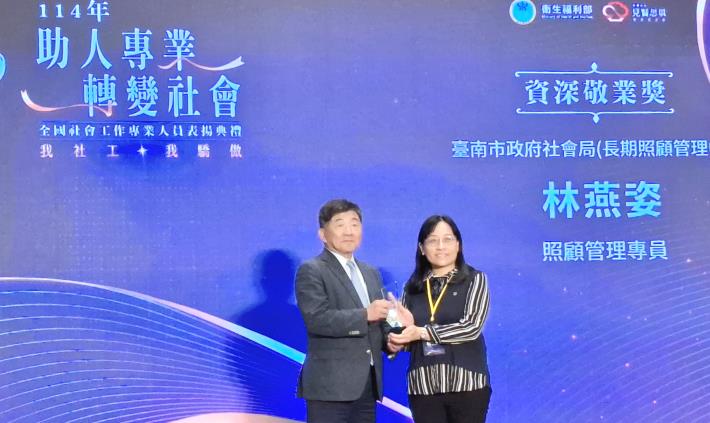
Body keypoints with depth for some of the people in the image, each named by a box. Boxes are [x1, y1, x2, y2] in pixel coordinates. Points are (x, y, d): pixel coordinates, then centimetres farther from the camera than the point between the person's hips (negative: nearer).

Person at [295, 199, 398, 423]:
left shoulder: (371, 274, 19)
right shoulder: (311, 271, -5)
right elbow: (316, 319, -18)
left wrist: (388, 339, 3)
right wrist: (365, 314, -20)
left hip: (367, 383, 7)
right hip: (330, 384, -7)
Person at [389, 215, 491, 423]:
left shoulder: (474, 279, 1)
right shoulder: (413, 287, 9)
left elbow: (472, 327, -12)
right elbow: (406, 334, 12)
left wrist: (422, 332, -15)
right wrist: (397, 339, -12)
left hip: (466, 383, -3)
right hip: (423, 385, 3)